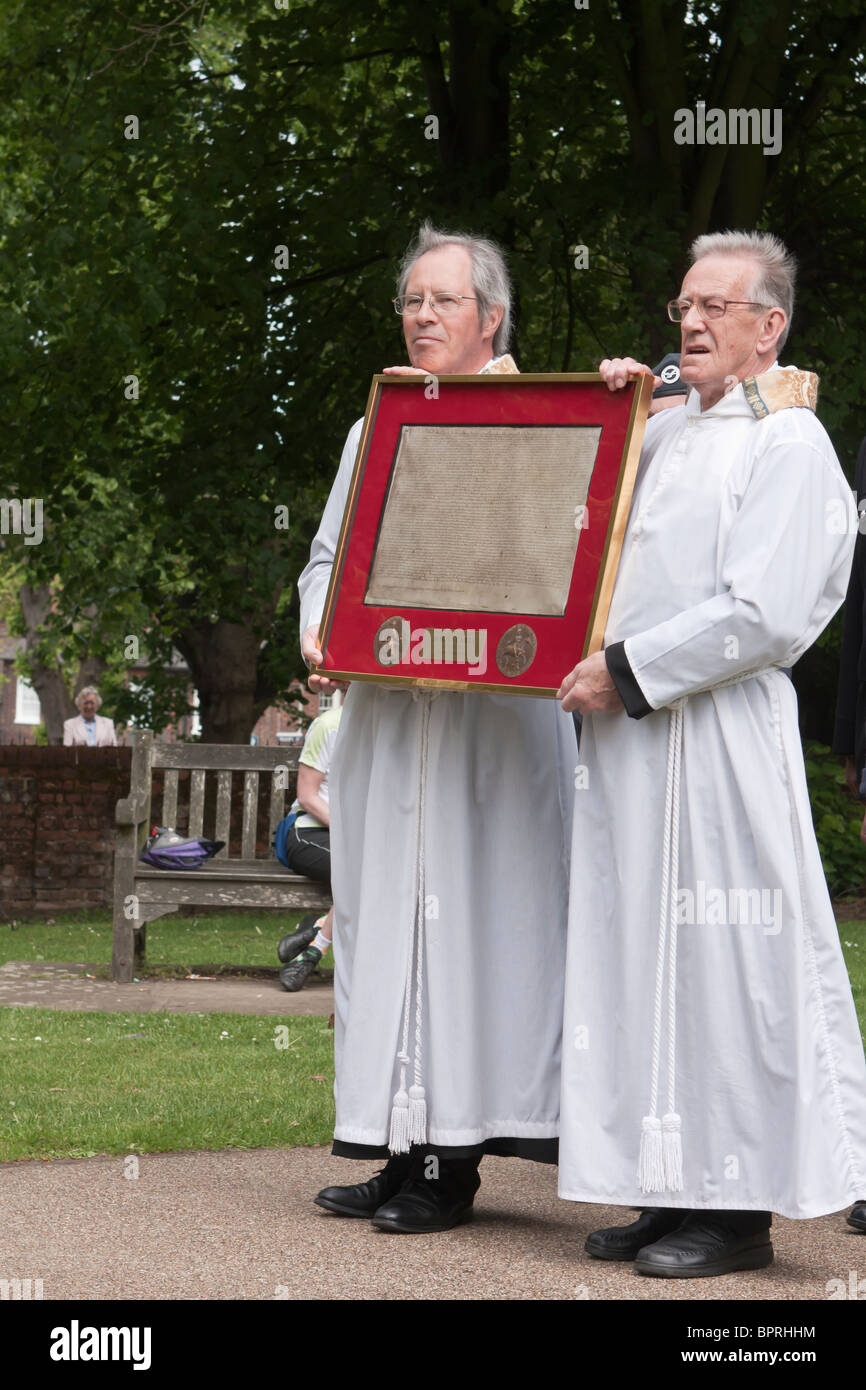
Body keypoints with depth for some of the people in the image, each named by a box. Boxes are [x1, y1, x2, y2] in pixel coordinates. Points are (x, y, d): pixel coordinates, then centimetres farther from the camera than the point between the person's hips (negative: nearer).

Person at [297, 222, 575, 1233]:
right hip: (384, 705, 5)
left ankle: (454, 1160, -3)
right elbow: (326, 558, 16)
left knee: (471, 910, -6)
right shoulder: (373, 432, 18)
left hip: (492, 706, -5)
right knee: (386, 913, 4)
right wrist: (320, 633, -2)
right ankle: (407, 1144, 9)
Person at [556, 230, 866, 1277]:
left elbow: (759, 615, -16)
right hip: (633, 729, 8)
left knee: (721, 953, -6)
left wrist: (626, 668, -13)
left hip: (719, 737, -8)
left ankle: (738, 1210, 1)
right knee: (642, 947, 8)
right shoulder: (666, 433, 17)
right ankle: (675, 1190, 14)